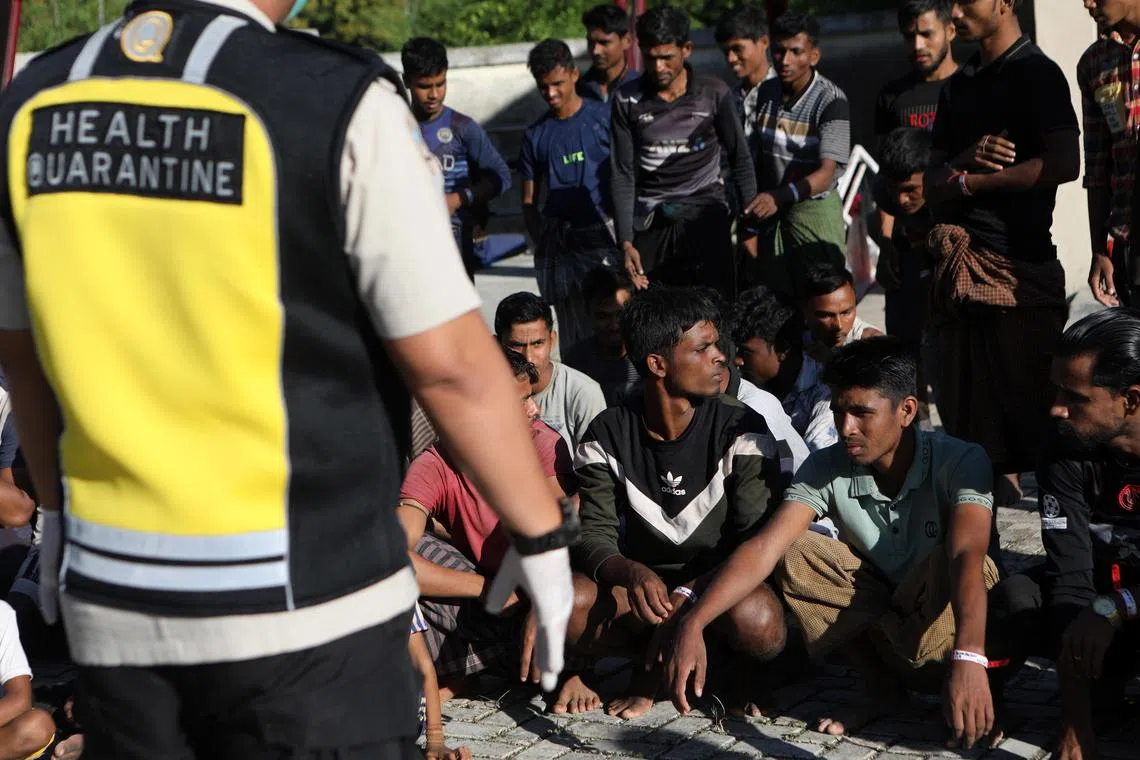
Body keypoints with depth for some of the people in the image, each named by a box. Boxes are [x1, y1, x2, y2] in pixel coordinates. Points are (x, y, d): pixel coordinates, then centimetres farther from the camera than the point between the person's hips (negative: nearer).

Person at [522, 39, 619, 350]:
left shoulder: (604, 117, 3)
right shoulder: (536, 135, 12)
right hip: (559, 247, 3)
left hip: (602, 237, -3)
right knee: (573, 339, 5)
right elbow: (529, 201, 16)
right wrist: (542, 241, 1)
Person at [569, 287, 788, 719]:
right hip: (644, 587, 2)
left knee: (758, 621, -37)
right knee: (571, 602, -30)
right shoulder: (608, 436, -4)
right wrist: (633, 573, -34)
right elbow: (593, 536, -10)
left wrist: (689, 593, -28)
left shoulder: (741, 430, -9)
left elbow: (757, 541, -13)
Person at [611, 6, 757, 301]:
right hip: (650, 226, 1)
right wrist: (626, 242, -5)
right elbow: (623, 175, 3)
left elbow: (740, 162, 8)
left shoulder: (714, 94, 2)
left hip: (706, 220, -1)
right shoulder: (628, 101, 4)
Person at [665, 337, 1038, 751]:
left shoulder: (960, 462, -24)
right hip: (879, 610, 5)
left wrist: (968, 659, -58)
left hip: (948, 611, -5)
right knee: (795, 558, -21)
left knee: (948, 562, -37)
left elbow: (967, 557, -40)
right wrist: (693, 624, -40)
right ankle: (885, 689, -6)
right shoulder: (826, 468, -14)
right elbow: (765, 548, -25)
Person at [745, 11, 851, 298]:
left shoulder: (831, 101, -18)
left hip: (815, 213, -5)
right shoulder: (766, 92, 0)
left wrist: (780, 196, -41)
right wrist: (757, 205, 14)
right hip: (772, 215, 5)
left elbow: (826, 173, -26)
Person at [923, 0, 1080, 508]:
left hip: (1020, 269, -7)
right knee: (969, 418, 7)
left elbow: (1064, 163, -16)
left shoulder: (1037, 74, -2)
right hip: (958, 269, 7)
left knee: (1029, 415, -6)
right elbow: (933, 186, 15)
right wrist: (967, 158, -8)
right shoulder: (959, 86, 19)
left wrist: (968, 182, -8)